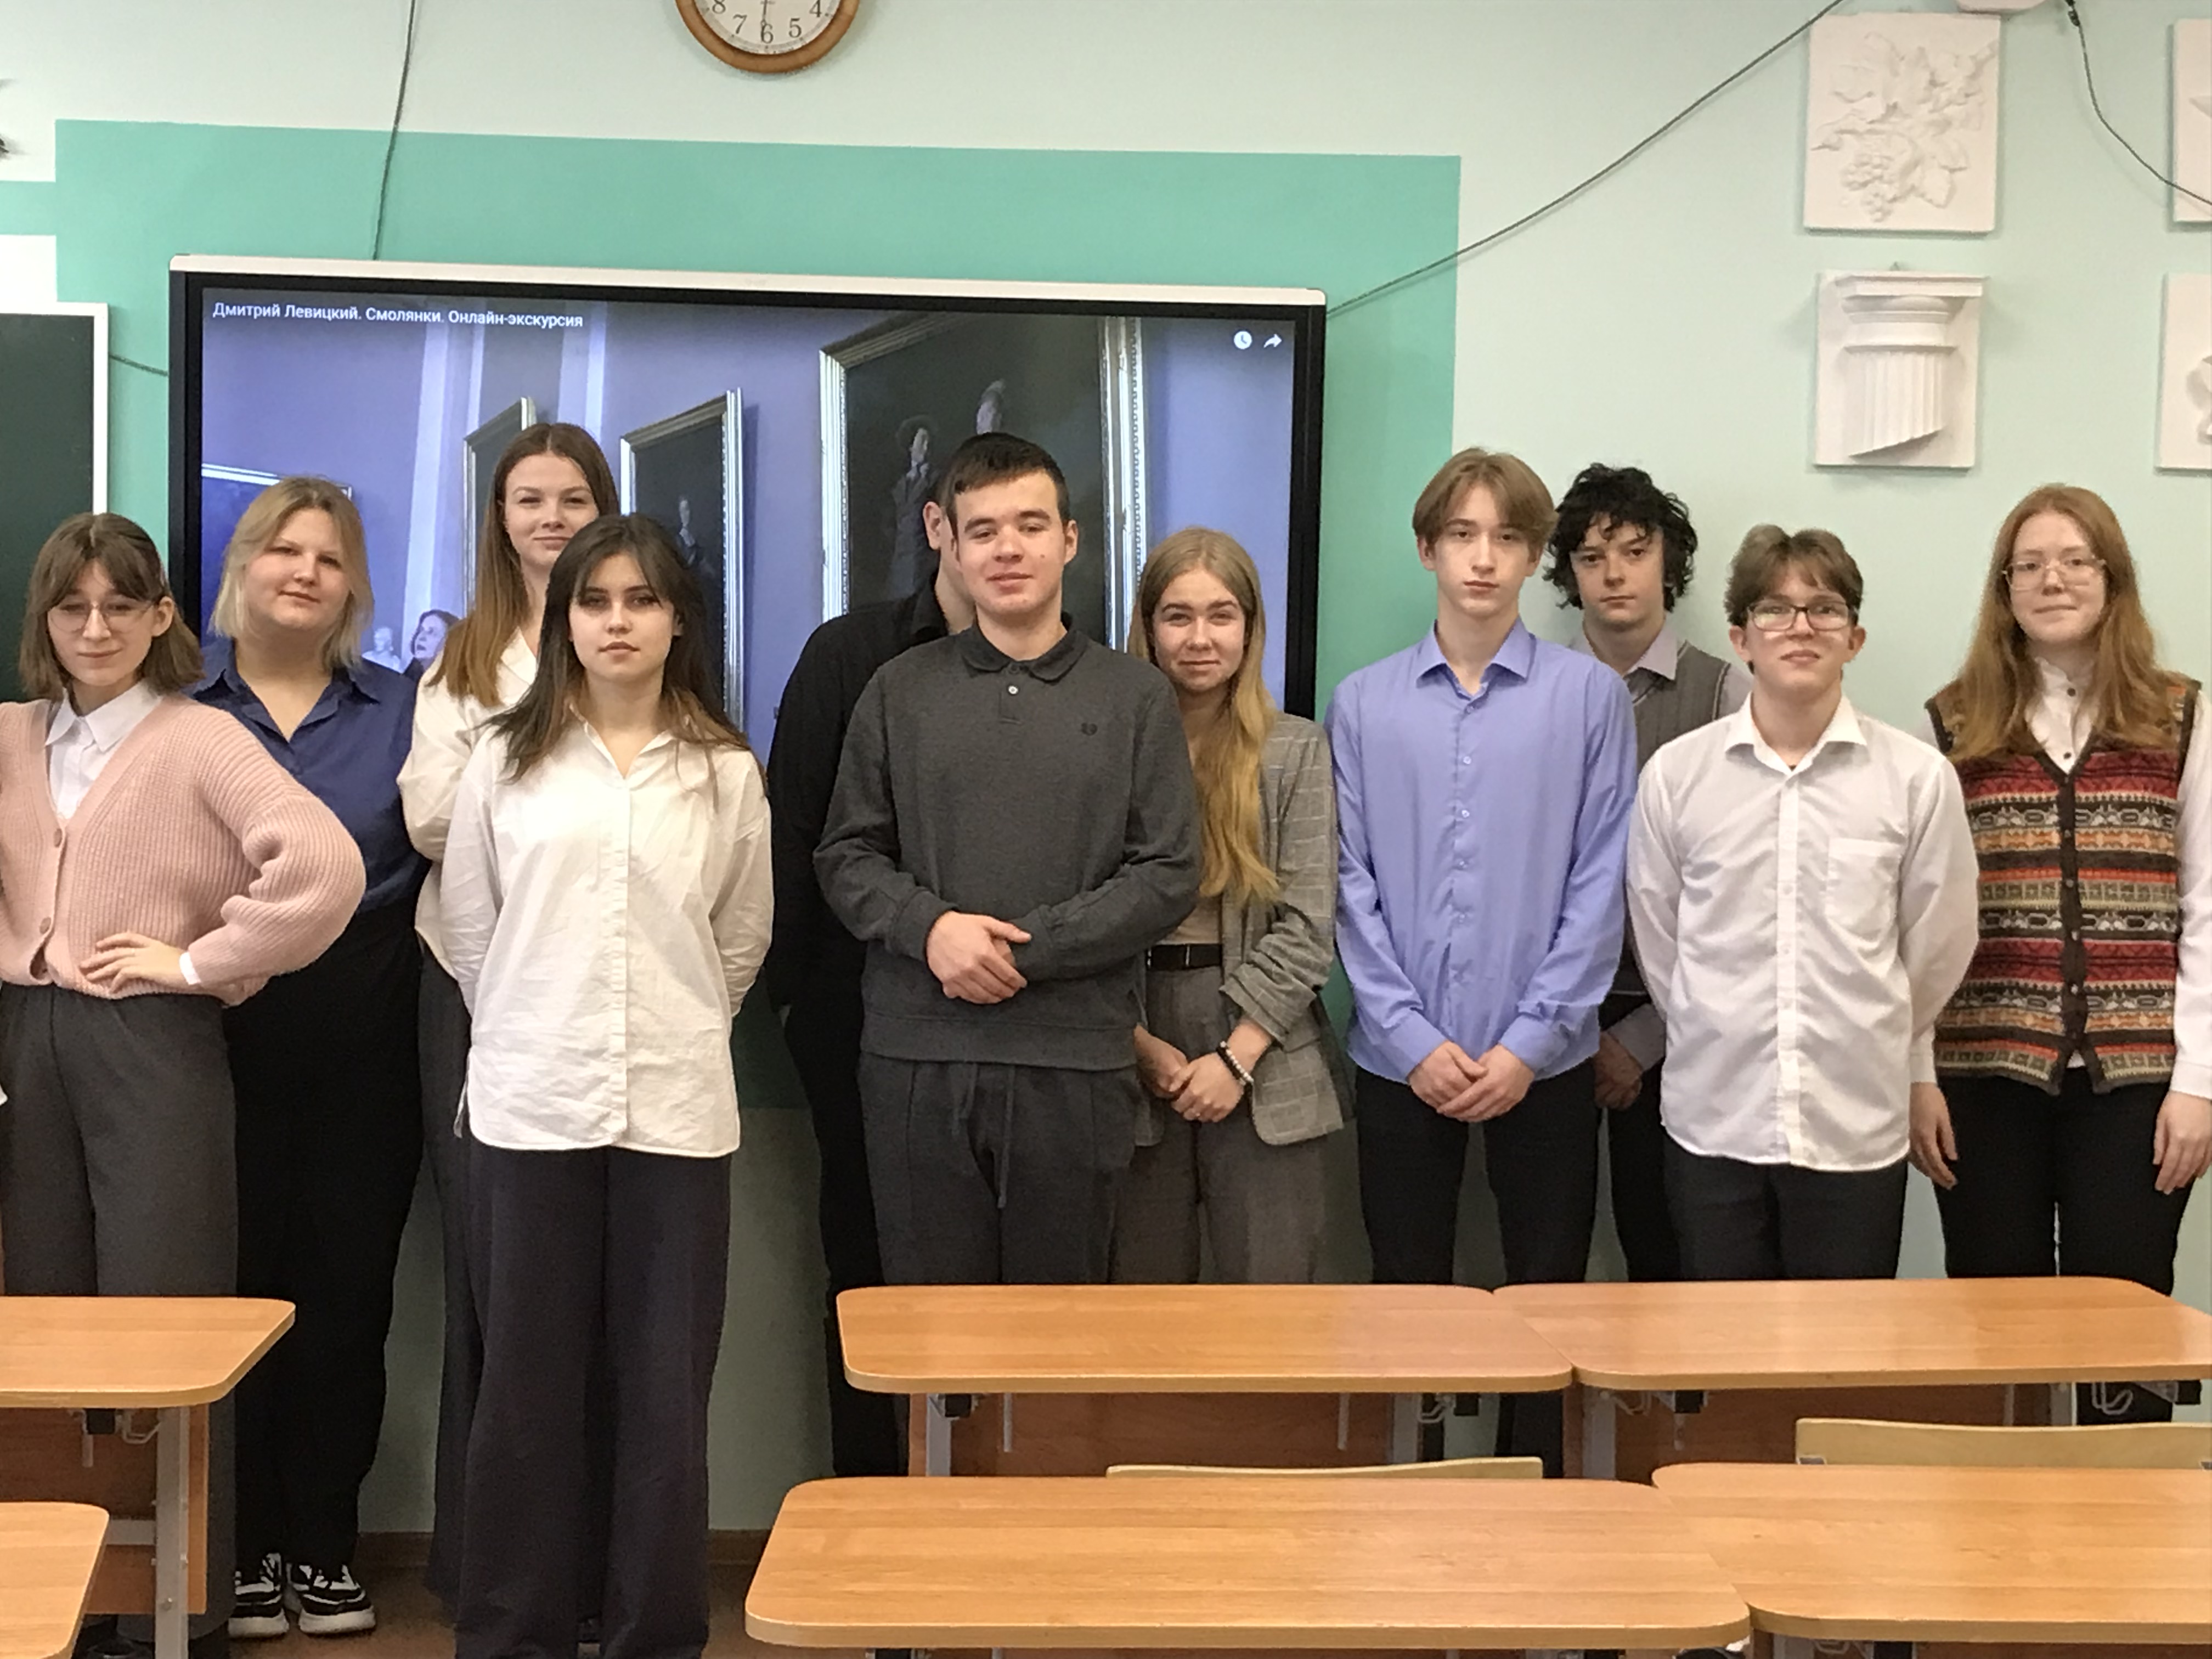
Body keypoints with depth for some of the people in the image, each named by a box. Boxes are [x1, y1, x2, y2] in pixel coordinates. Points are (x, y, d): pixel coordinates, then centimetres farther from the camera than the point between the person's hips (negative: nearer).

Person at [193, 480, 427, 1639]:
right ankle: (249, 1547, 16)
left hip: (362, 1050, 1)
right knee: (239, 1287, 3)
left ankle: (326, 1545, 18)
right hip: (220, 1038, -1)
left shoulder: (400, 712, 8)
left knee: (348, 1293, 5)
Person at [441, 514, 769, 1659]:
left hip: (676, 1111, 0)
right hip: (529, 1106, 0)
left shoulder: (726, 772, 5)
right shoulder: (506, 761, 4)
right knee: (526, 1383, 6)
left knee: (665, 1388, 4)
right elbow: (469, 929, 11)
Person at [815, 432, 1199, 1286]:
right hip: (916, 1060, 1)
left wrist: (1027, 951, -10)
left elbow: (1168, 874, 0)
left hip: (1076, 1063, -1)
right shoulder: (900, 691, 11)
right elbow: (846, 856, 8)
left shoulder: (1135, 696, 7)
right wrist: (929, 926, -12)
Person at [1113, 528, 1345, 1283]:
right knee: (1145, 1296, 8)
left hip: (1263, 1062, 0)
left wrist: (1237, 1056, -10)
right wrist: (1140, 1044, -9)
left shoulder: (1296, 750, 3)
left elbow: (1307, 924, -2)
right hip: (1132, 1053, 1)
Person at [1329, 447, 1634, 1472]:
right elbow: (1351, 887, 1)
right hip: (1401, 1064, 1)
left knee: (1545, 1294, 7)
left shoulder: (1589, 696, -1)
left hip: (1543, 1064, -1)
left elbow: (1599, 884, -4)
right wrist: (1412, 1040, -7)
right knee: (1407, 1295, 9)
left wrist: (1529, 1043, -9)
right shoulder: (1365, 705, 2)